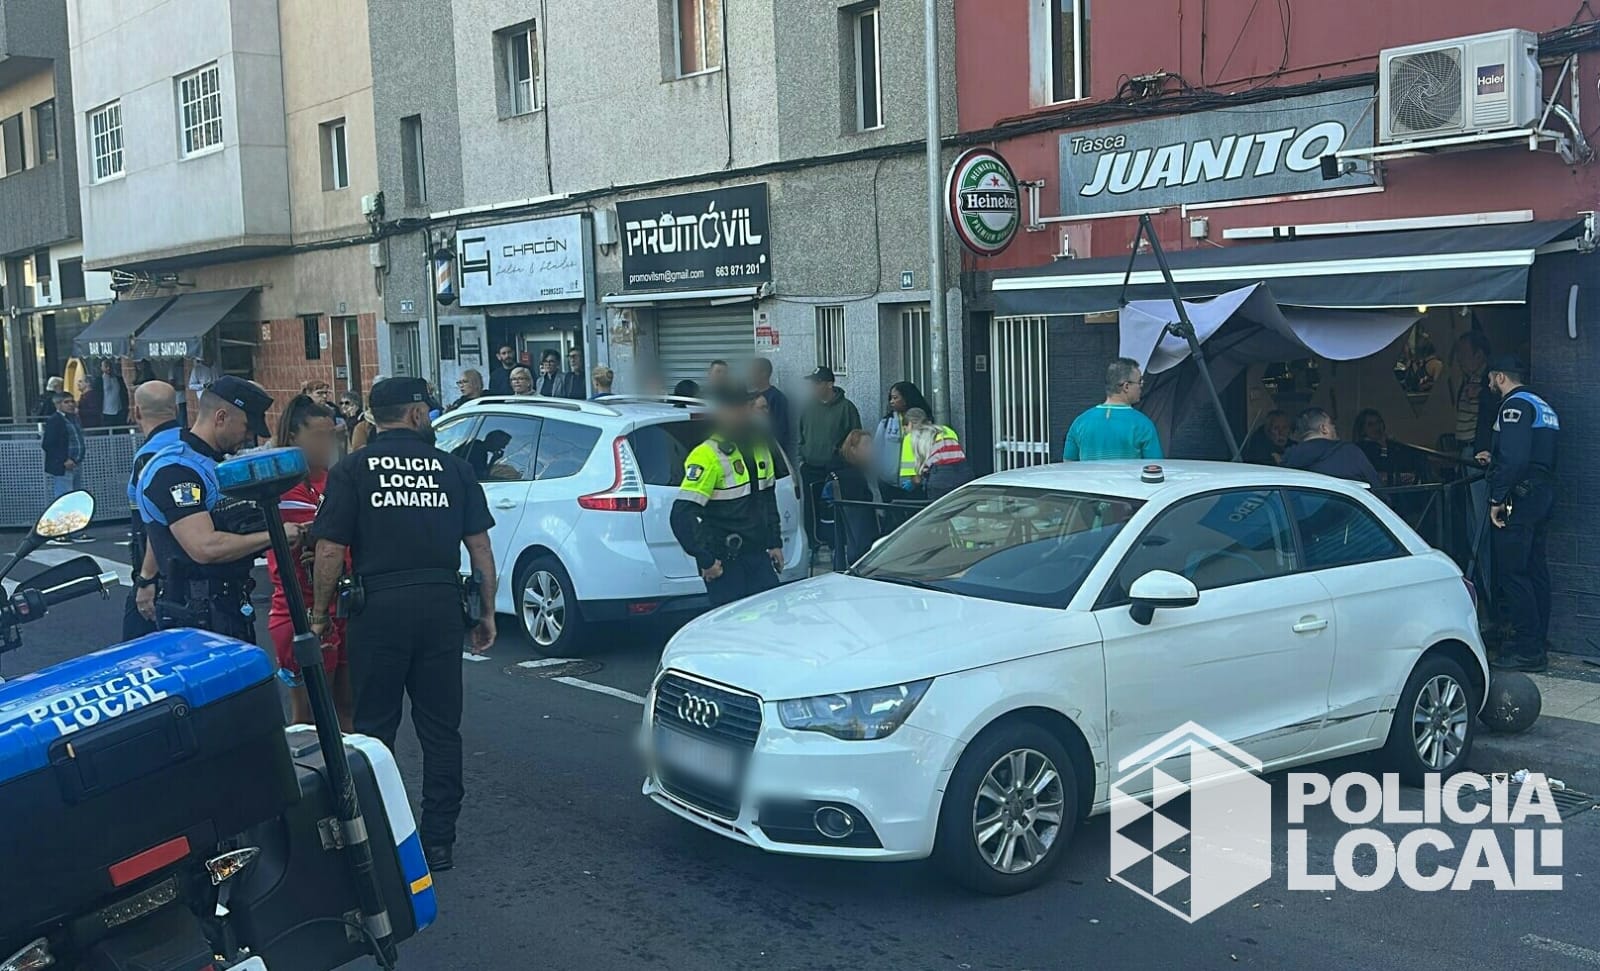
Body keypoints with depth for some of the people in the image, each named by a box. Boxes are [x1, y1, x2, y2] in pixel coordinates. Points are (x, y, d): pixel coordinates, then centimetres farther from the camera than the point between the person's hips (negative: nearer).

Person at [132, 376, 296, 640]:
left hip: (231, 606, 10)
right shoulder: (175, 469, -17)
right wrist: (273, 535, -19)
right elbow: (205, 547, -27)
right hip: (197, 614, -10)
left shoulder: (213, 463, 16)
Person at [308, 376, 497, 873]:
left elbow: (330, 551, -5)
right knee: (441, 729, 10)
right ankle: (438, 841, 16)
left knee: (374, 729, 9)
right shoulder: (452, 468, 7)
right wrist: (486, 612, 12)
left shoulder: (351, 470, 2)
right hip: (441, 605, 2)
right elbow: (480, 547, 5)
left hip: (378, 608, -1)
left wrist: (320, 614, 5)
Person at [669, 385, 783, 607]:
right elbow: (683, 513, -22)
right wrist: (705, 559, -21)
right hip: (724, 563, -7)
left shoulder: (759, 448, 10)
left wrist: (775, 543, 18)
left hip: (758, 555, 7)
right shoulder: (708, 456, -16)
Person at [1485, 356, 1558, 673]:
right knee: (1535, 570, 12)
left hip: (1521, 496, -10)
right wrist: (1493, 462, 34)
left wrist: (1497, 498, -20)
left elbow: (1513, 458, -22)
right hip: (1544, 495, 10)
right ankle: (1536, 645, 17)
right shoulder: (1543, 406, 20)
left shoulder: (1515, 405, -11)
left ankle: (1527, 650, -9)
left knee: (1512, 571, -8)